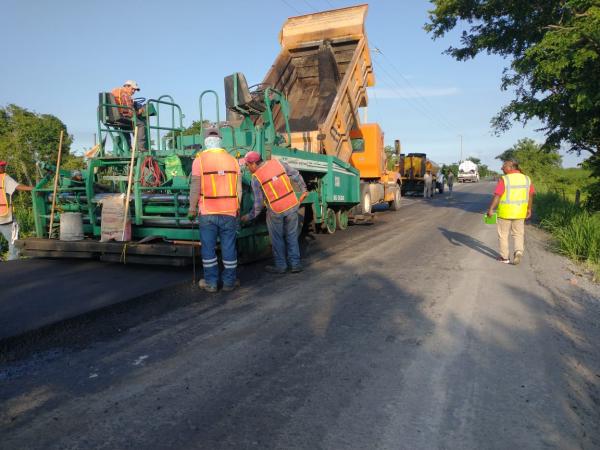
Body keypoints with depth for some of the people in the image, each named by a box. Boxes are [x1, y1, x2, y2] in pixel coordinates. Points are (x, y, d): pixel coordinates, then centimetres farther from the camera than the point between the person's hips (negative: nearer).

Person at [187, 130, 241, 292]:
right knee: (229, 248, 9)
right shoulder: (232, 160, 5)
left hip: (207, 213, -2)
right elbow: (238, 188, 6)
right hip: (229, 212, 2)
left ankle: (211, 282, 16)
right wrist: (237, 208, 16)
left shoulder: (199, 160, -4)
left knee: (208, 248, 9)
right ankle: (229, 282, 18)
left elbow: (195, 188, -7)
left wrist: (192, 209, 3)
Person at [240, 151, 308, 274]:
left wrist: (249, 217, 5)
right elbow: (296, 175, 4)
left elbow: (259, 204, -7)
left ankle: (280, 266, 20)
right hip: (292, 205, 4)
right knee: (292, 236, 14)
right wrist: (303, 190, 17)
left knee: (277, 239, 13)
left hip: (275, 211, -4)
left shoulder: (256, 177, -9)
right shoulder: (277, 162, 0)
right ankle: (295, 264, 18)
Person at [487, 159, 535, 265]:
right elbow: (530, 196, 8)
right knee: (518, 234, 15)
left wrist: (491, 209, -15)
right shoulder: (527, 179, 2)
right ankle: (519, 252, -6)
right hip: (520, 212, 4)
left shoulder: (504, 179, -14)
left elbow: (497, 196, -18)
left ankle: (504, 257, 15)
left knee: (503, 234, 9)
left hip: (505, 212, -4)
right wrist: (529, 209, 18)